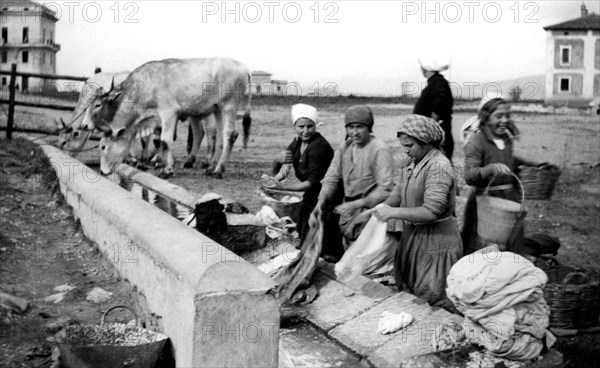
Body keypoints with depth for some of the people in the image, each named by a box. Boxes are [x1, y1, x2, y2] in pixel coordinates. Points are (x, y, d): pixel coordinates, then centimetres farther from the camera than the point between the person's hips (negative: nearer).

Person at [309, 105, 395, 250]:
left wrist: (355, 204, -26)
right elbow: (331, 179, 1)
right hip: (347, 215, 7)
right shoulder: (344, 148, 6)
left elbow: (385, 190, -22)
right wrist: (320, 204, -15)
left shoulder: (380, 151, -16)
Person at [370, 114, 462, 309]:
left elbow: (432, 211, -29)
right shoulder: (415, 163, 6)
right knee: (407, 290, 18)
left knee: (435, 298, 1)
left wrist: (393, 213, -24)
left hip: (435, 241, -9)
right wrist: (383, 208, -7)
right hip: (413, 235, 9)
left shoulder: (439, 167, -22)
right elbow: (399, 191, 12)